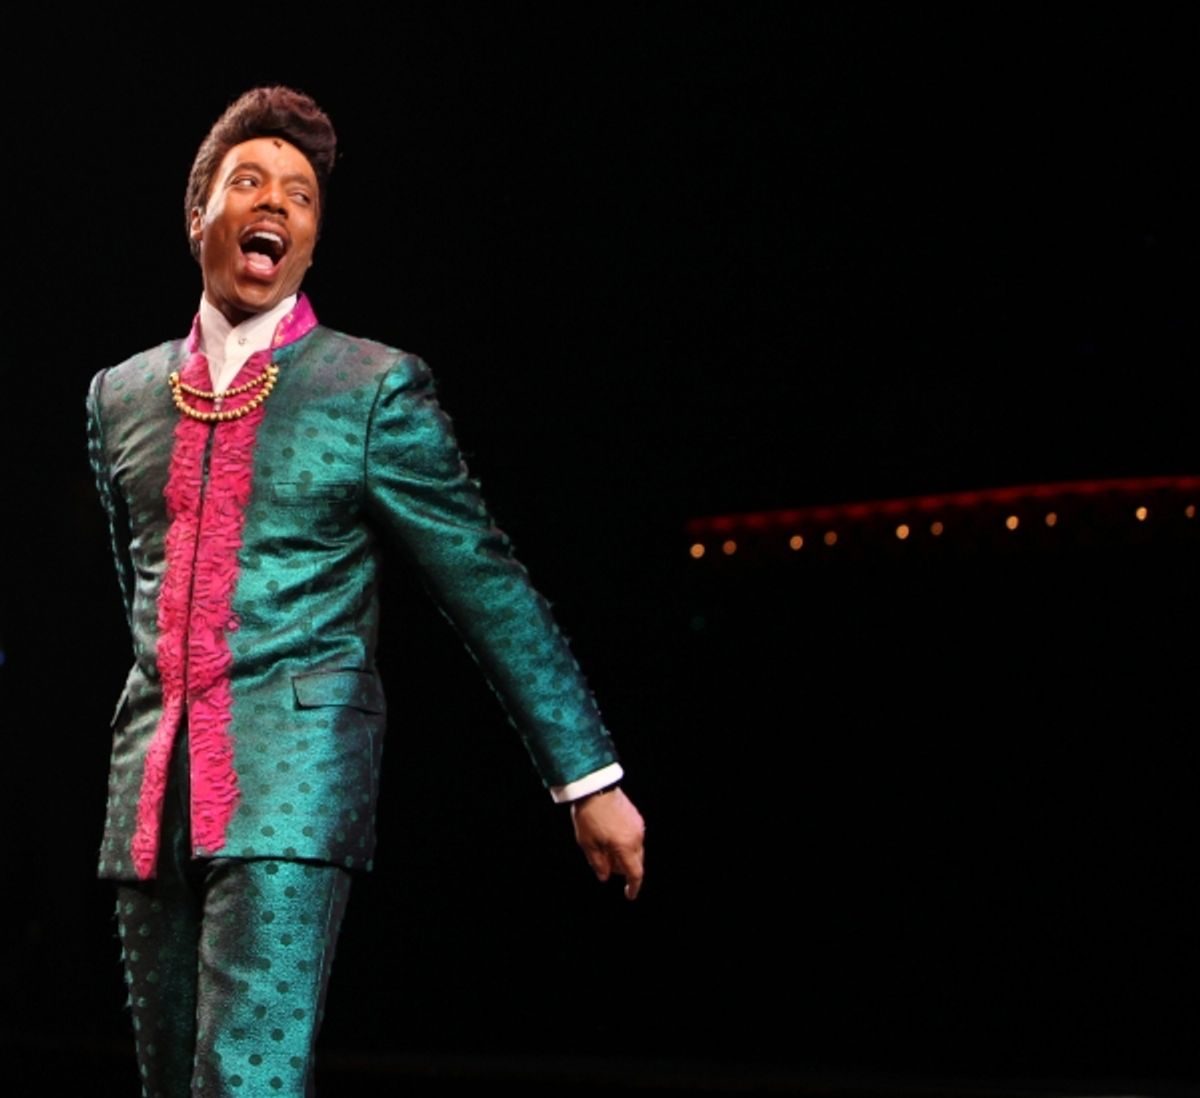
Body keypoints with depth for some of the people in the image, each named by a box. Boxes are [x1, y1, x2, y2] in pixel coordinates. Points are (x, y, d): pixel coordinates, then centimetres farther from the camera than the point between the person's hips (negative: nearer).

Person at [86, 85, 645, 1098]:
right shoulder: (123, 396, 14)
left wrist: (590, 779, 0)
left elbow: (490, 588, 1)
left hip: (294, 783, -5)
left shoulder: (374, 389, 0)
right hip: (152, 789, 5)